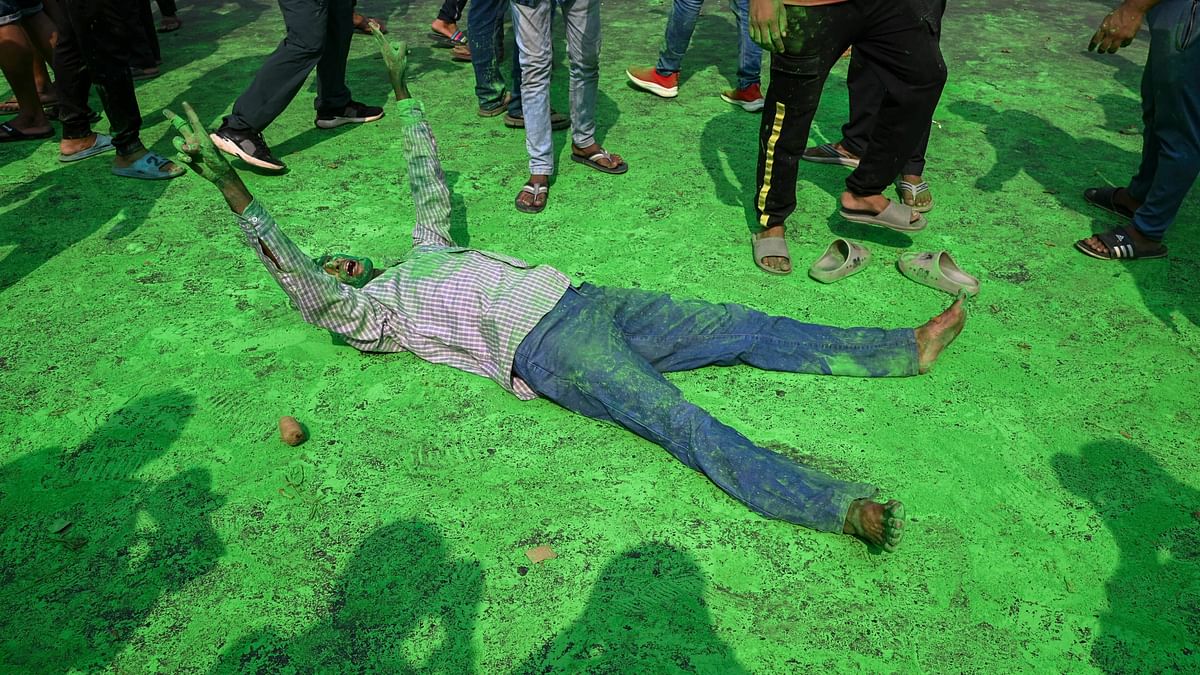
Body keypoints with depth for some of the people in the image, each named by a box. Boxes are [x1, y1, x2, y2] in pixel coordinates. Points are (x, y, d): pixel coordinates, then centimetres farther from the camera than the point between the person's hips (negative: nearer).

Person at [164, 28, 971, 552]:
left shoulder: (424, 254, 30)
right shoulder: (368, 311, 10)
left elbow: (429, 184, 34)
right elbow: (289, 268, -2)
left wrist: (403, 92, 37)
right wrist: (226, 180, -9)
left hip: (584, 300, 8)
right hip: (544, 348, -7)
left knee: (747, 329, 0)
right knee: (681, 422, -28)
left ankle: (907, 349, 3)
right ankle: (837, 505, -40)